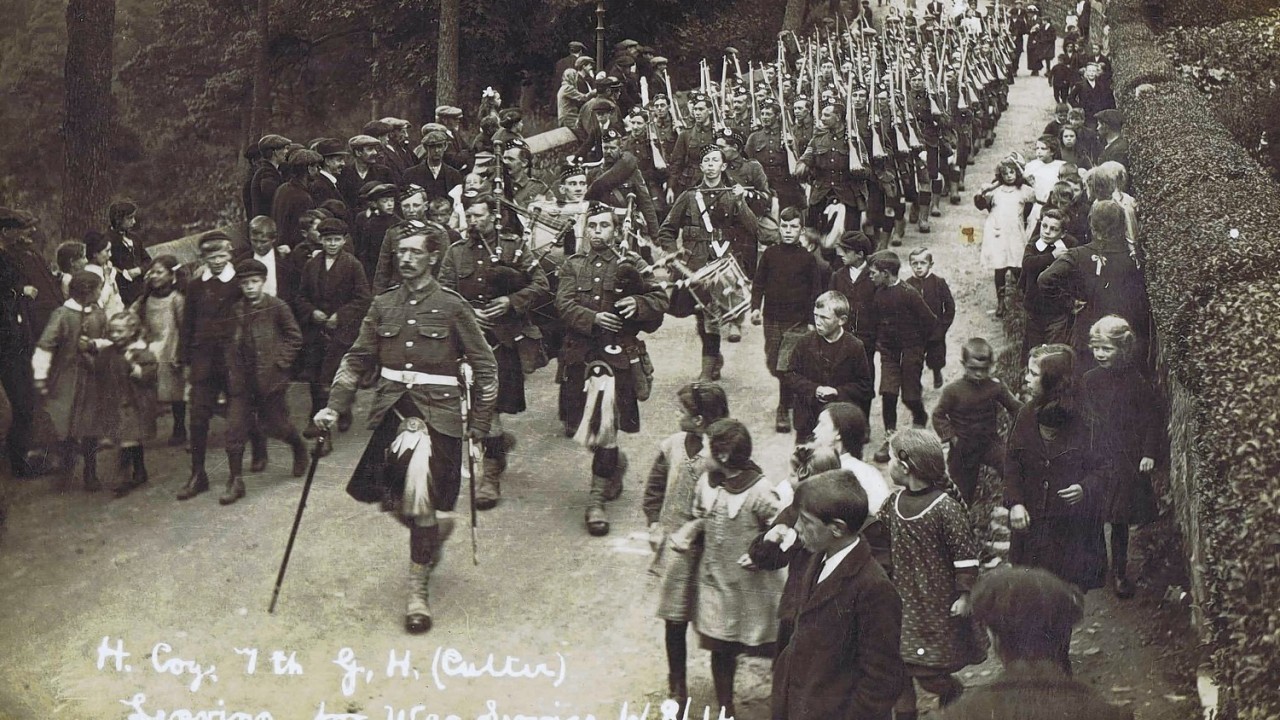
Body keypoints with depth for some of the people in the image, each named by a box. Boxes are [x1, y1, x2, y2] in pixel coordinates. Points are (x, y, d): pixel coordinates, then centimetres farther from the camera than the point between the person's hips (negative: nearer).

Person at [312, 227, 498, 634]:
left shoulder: (452, 307, -1)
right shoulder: (383, 306, 10)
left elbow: (484, 367, 2)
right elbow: (358, 359, 12)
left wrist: (479, 425, -1)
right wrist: (334, 407, 2)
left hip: (436, 413, -4)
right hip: (391, 410, 4)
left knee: (420, 499, -12)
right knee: (391, 495, 2)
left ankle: (418, 592, 1)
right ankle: (437, 527, 36)